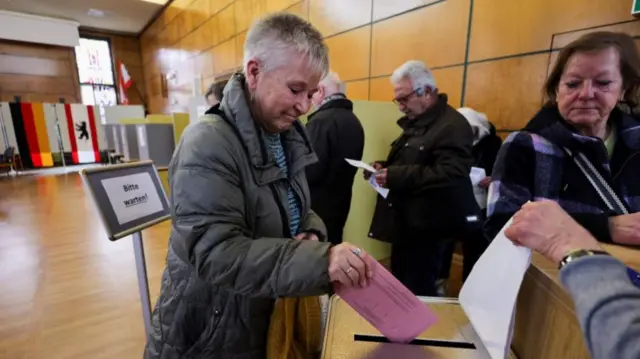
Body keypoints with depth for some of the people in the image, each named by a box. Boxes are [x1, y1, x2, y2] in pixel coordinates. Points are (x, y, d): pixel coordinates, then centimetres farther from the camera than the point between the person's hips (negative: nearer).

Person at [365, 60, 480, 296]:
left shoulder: (452, 126, -16)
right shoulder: (415, 123, 16)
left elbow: (449, 175, -28)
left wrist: (394, 176, -27)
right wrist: (384, 168, 2)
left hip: (426, 227, -9)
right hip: (406, 223, 10)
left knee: (418, 293, 3)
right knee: (400, 289, 20)